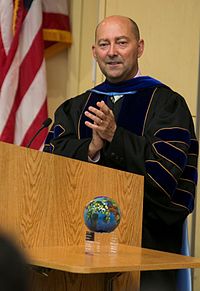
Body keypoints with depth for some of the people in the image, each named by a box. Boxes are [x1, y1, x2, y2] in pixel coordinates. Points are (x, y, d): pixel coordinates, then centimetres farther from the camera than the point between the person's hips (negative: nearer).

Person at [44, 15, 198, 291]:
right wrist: (91, 149, -17)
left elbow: (167, 167, -12)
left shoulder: (166, 103, 0)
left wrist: (115, 136, -22)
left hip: (146, 239, -3)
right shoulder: (75, 108, 14)